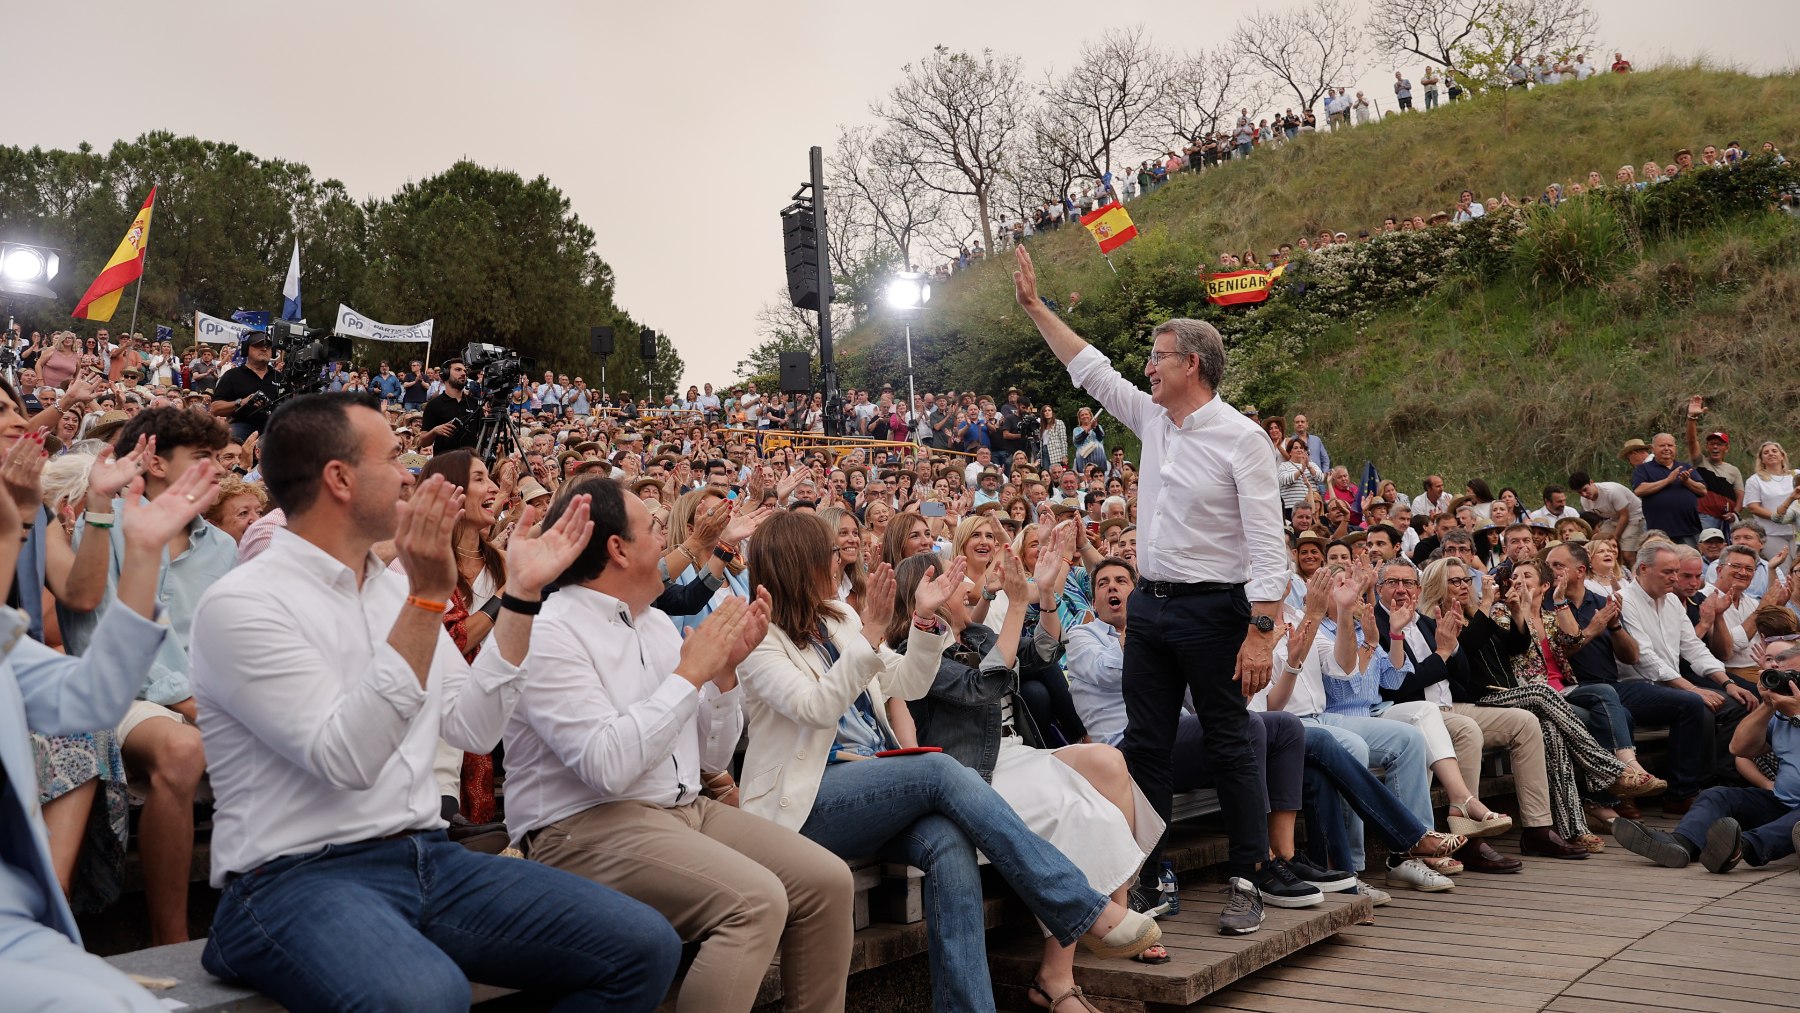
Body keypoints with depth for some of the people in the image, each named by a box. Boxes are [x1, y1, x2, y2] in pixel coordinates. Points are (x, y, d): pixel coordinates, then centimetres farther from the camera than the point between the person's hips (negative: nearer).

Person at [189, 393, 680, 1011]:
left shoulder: (395, 588, 14)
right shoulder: (241, 605, -9)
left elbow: (473, 728, 8)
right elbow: (347, 759, -20)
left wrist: (523, 593, 6)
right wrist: (427, 600, -23)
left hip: (426, 858, 7)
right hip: (298, 876, -7)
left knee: (644, 946, -9)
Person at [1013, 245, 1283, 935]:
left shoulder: (1239, 438, -12)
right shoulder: (1152, 420, 10)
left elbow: (1268, 542, -16)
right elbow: (1091, 370, 20)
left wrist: (1262, 631, -22)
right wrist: (1034, 306, 21)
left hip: (1212, 608, -7)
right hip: (1150, 603, 7)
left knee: (1229, 747, 1)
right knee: (1145, 746, 8)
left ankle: (1247, 883, 10)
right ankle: (1151, 879, 17)